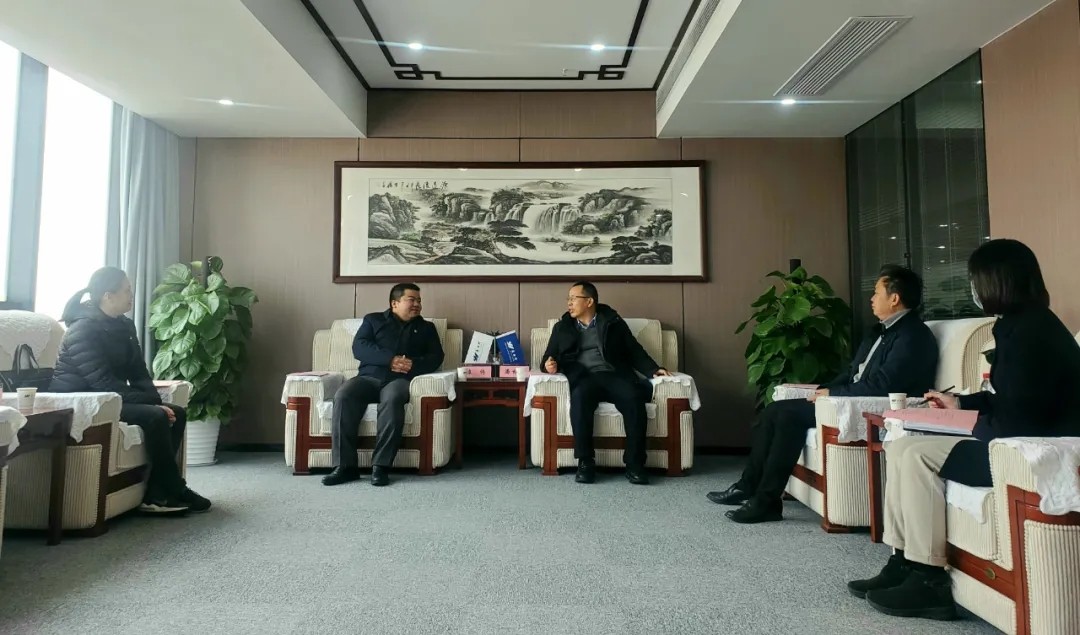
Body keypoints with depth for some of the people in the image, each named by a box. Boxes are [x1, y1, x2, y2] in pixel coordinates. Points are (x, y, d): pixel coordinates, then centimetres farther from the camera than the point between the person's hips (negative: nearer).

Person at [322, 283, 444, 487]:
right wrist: (390, 359, -13)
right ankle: (345, 466, -28)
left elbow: (436, 357, 9)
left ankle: (380, 466, -35)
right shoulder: (373, 320, 21)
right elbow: (359, 347, 3)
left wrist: (413, 365, -13)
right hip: (368, 377, 1)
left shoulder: (426, 328, 24)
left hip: (399, 380, -1)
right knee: (343, 396, -30)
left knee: (392, 401, -36)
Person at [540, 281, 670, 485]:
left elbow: (634, 351, 13)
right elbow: (549, 357, 17)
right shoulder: (562, 327, 22)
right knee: (580, 397, -36)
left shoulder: (613, 322, 18)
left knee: (634, 398, -32)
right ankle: (585, 462, -27)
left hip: (613, 374, 0)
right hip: (583, 377, 0)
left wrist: (653, 370, -5)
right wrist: (550, 365, -8)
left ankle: (634, 463, -24)